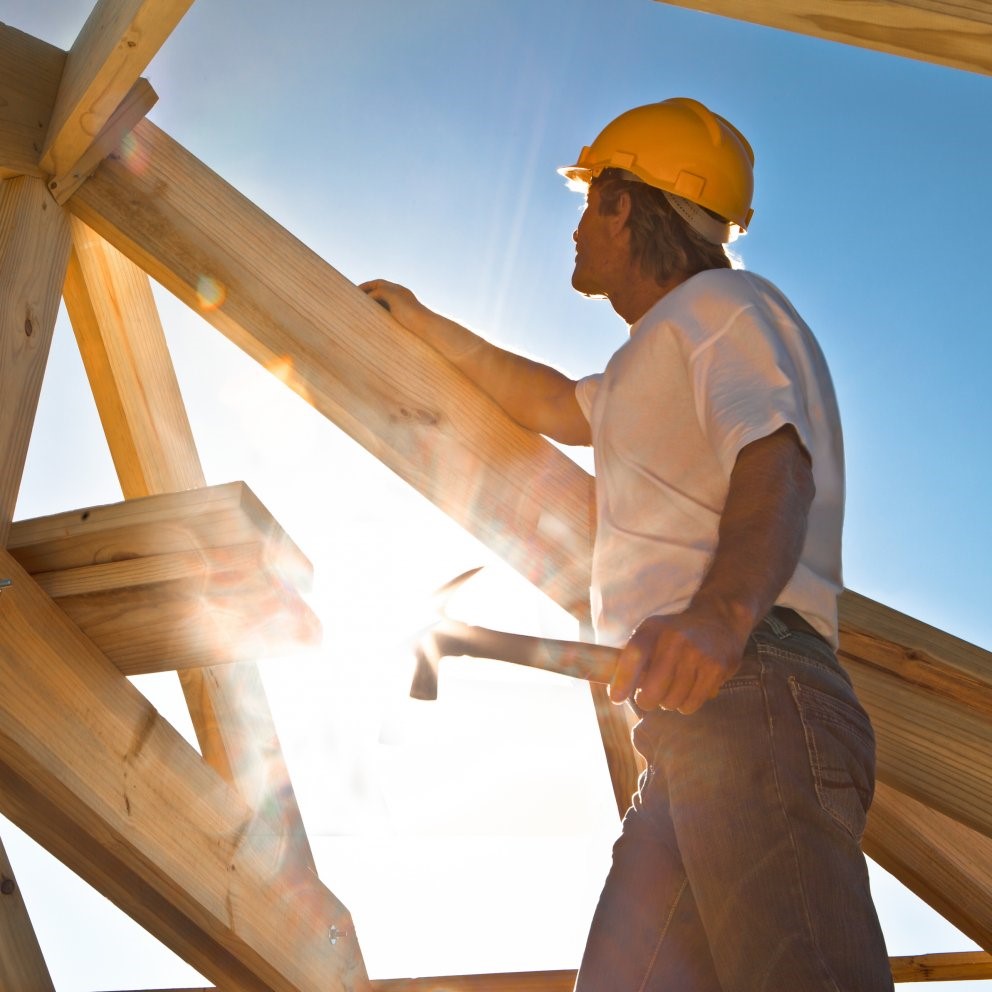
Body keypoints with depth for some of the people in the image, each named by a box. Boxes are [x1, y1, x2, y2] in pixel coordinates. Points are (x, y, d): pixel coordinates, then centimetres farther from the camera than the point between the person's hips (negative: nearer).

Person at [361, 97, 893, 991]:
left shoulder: (720, 302, 2)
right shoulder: (658, 357, 35)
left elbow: (778, 467, -16)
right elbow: (556, 406, 52)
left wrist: (722, 609, -36)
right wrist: (425, 326, 58)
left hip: (750, 693, -10)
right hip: (695, 724, 10)